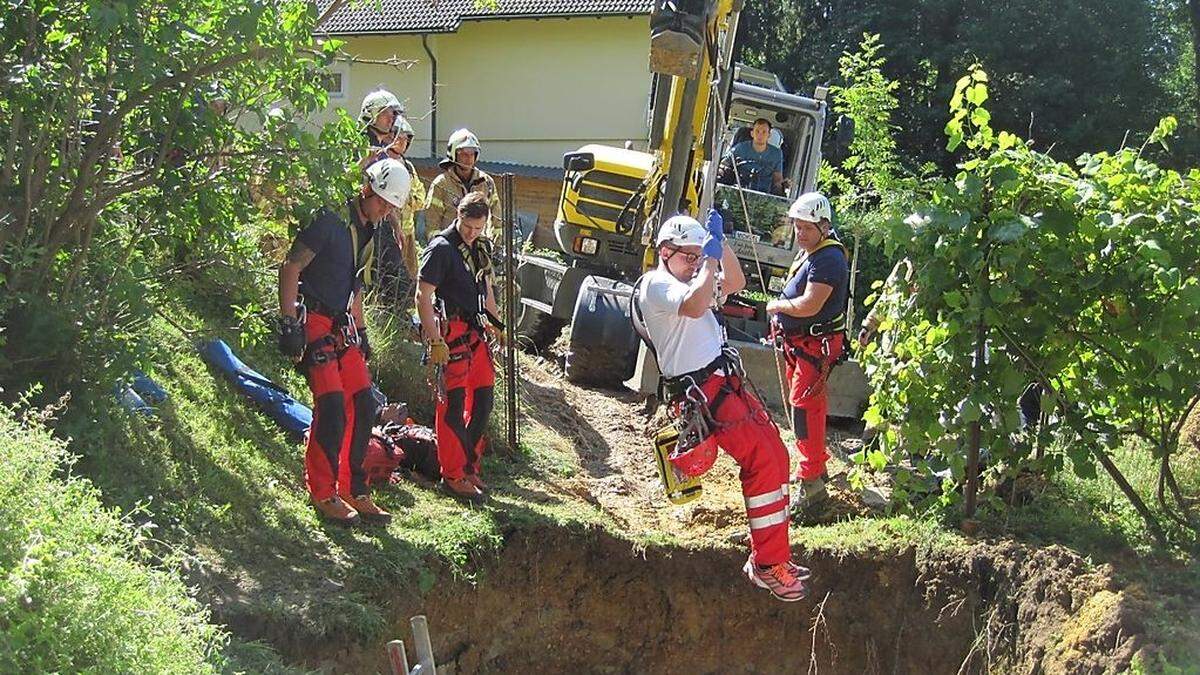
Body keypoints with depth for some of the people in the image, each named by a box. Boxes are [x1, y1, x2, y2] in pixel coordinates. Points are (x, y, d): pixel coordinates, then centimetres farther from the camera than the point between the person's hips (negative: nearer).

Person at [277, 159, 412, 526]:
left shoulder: (366, 229, 14)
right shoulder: (331, 220, -15)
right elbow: (290, 269, -17)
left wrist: (360, 330, 23)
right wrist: (288, 323, -21)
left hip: (342, 325, 9)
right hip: (313, 322, -9)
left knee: (363, 406, 4)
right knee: (332, 408, -14)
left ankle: (354, 492, 13)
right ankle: (324, 495, -2)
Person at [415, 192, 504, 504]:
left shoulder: (481, 247, 13)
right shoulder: (441, 248, -12)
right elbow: (423, 297, -15)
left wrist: (496, 326, 23)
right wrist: (435, 342, -19)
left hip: (476, 331, 8)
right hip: (452, 331, -8)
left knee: (483, 397, 11)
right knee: (454, 403, -6)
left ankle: (469, 467, 22)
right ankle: (453, 476, -1)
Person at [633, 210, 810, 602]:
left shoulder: (689, 280, 23)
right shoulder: (656, 283, -8)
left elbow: (736, 283, 25)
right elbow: (695, 307, -27)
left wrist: (720, 243, 12)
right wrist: (710, 260, -19)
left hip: (728, 382, 10)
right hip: (702, 391, -10)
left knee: (774, 454, 6)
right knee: (764, 459, -18)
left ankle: (771, 556, 13)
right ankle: (768, 566, -14)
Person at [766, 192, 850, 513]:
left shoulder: (829, 259, -21)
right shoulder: (807, 252, 11)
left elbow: (809, 306, -28)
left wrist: (777, 306, -11)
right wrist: (781, 317, 8)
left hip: (816, 346, -10)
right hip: (798, 342, 10)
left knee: (804, 406, -13)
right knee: (810, 405, 20)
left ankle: (810, 481, -11)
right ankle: (817, 464, 35)